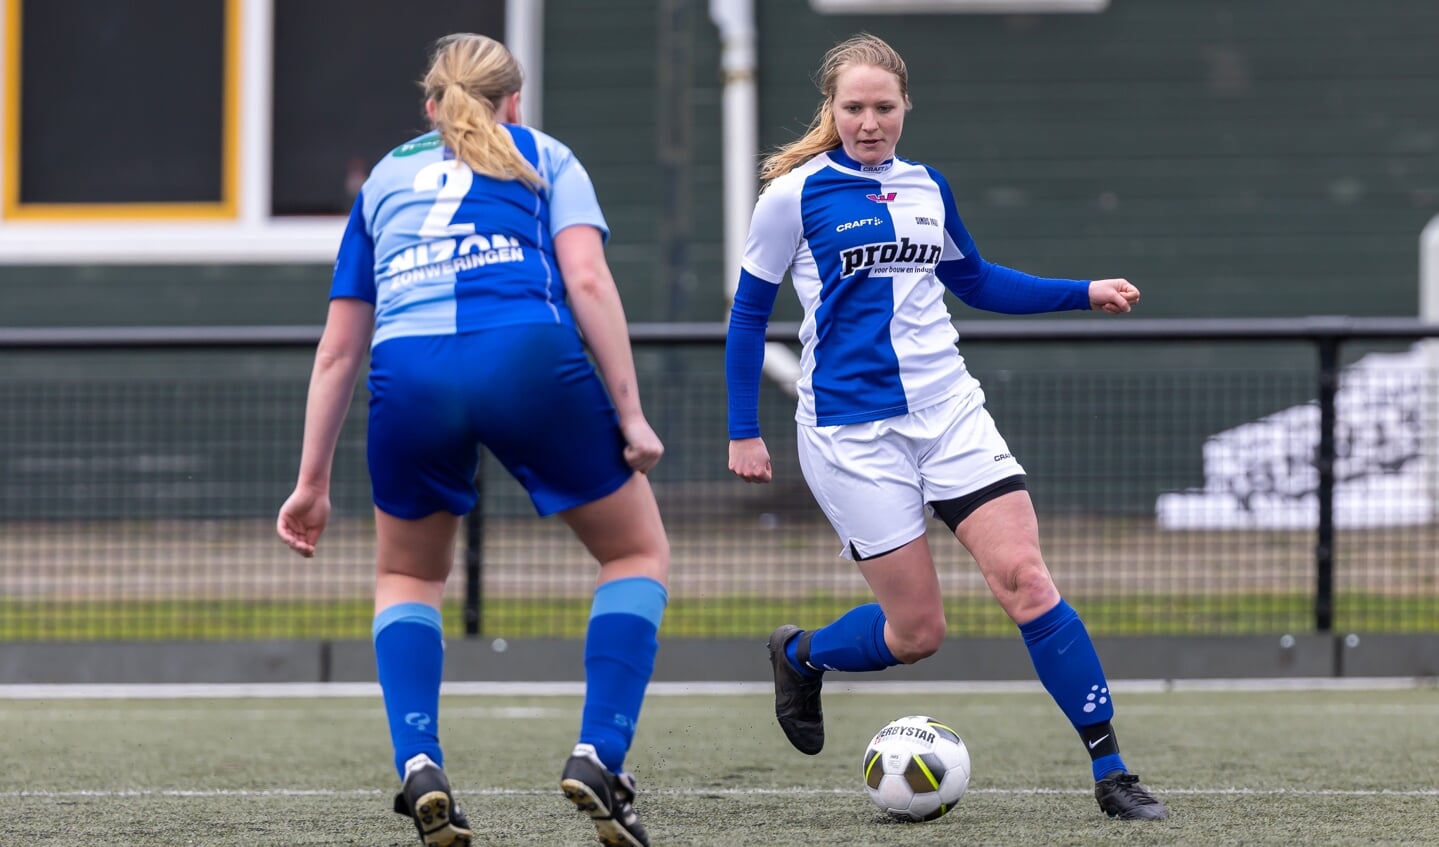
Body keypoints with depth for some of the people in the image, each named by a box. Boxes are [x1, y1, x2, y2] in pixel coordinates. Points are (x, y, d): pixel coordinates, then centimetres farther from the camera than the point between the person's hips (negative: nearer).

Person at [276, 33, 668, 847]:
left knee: (408, 575, 28)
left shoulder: (385, 178, 31)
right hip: (529, 359, -2)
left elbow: (338, 349, 29)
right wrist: (631, 414, 2)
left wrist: (313, 483, 33)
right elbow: (587, 279, 4)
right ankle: (599, 756, 2)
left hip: (409, 377, 2)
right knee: (639, 554, 19)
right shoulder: (544, 159, 23)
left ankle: (419, 762, 6)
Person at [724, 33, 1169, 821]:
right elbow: (749, 312, 2)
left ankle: (1111, 773, -10)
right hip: (852, 430, -4)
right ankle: (798, 656, 29)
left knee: (1024, 577, -11)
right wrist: (743, 432, 0)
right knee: (917, 630, -4)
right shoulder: (797, 193, -5)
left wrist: (1085, 292, 15)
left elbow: (975, 281, 25)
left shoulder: (927, 188, 10)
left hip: (949, 410, 4)